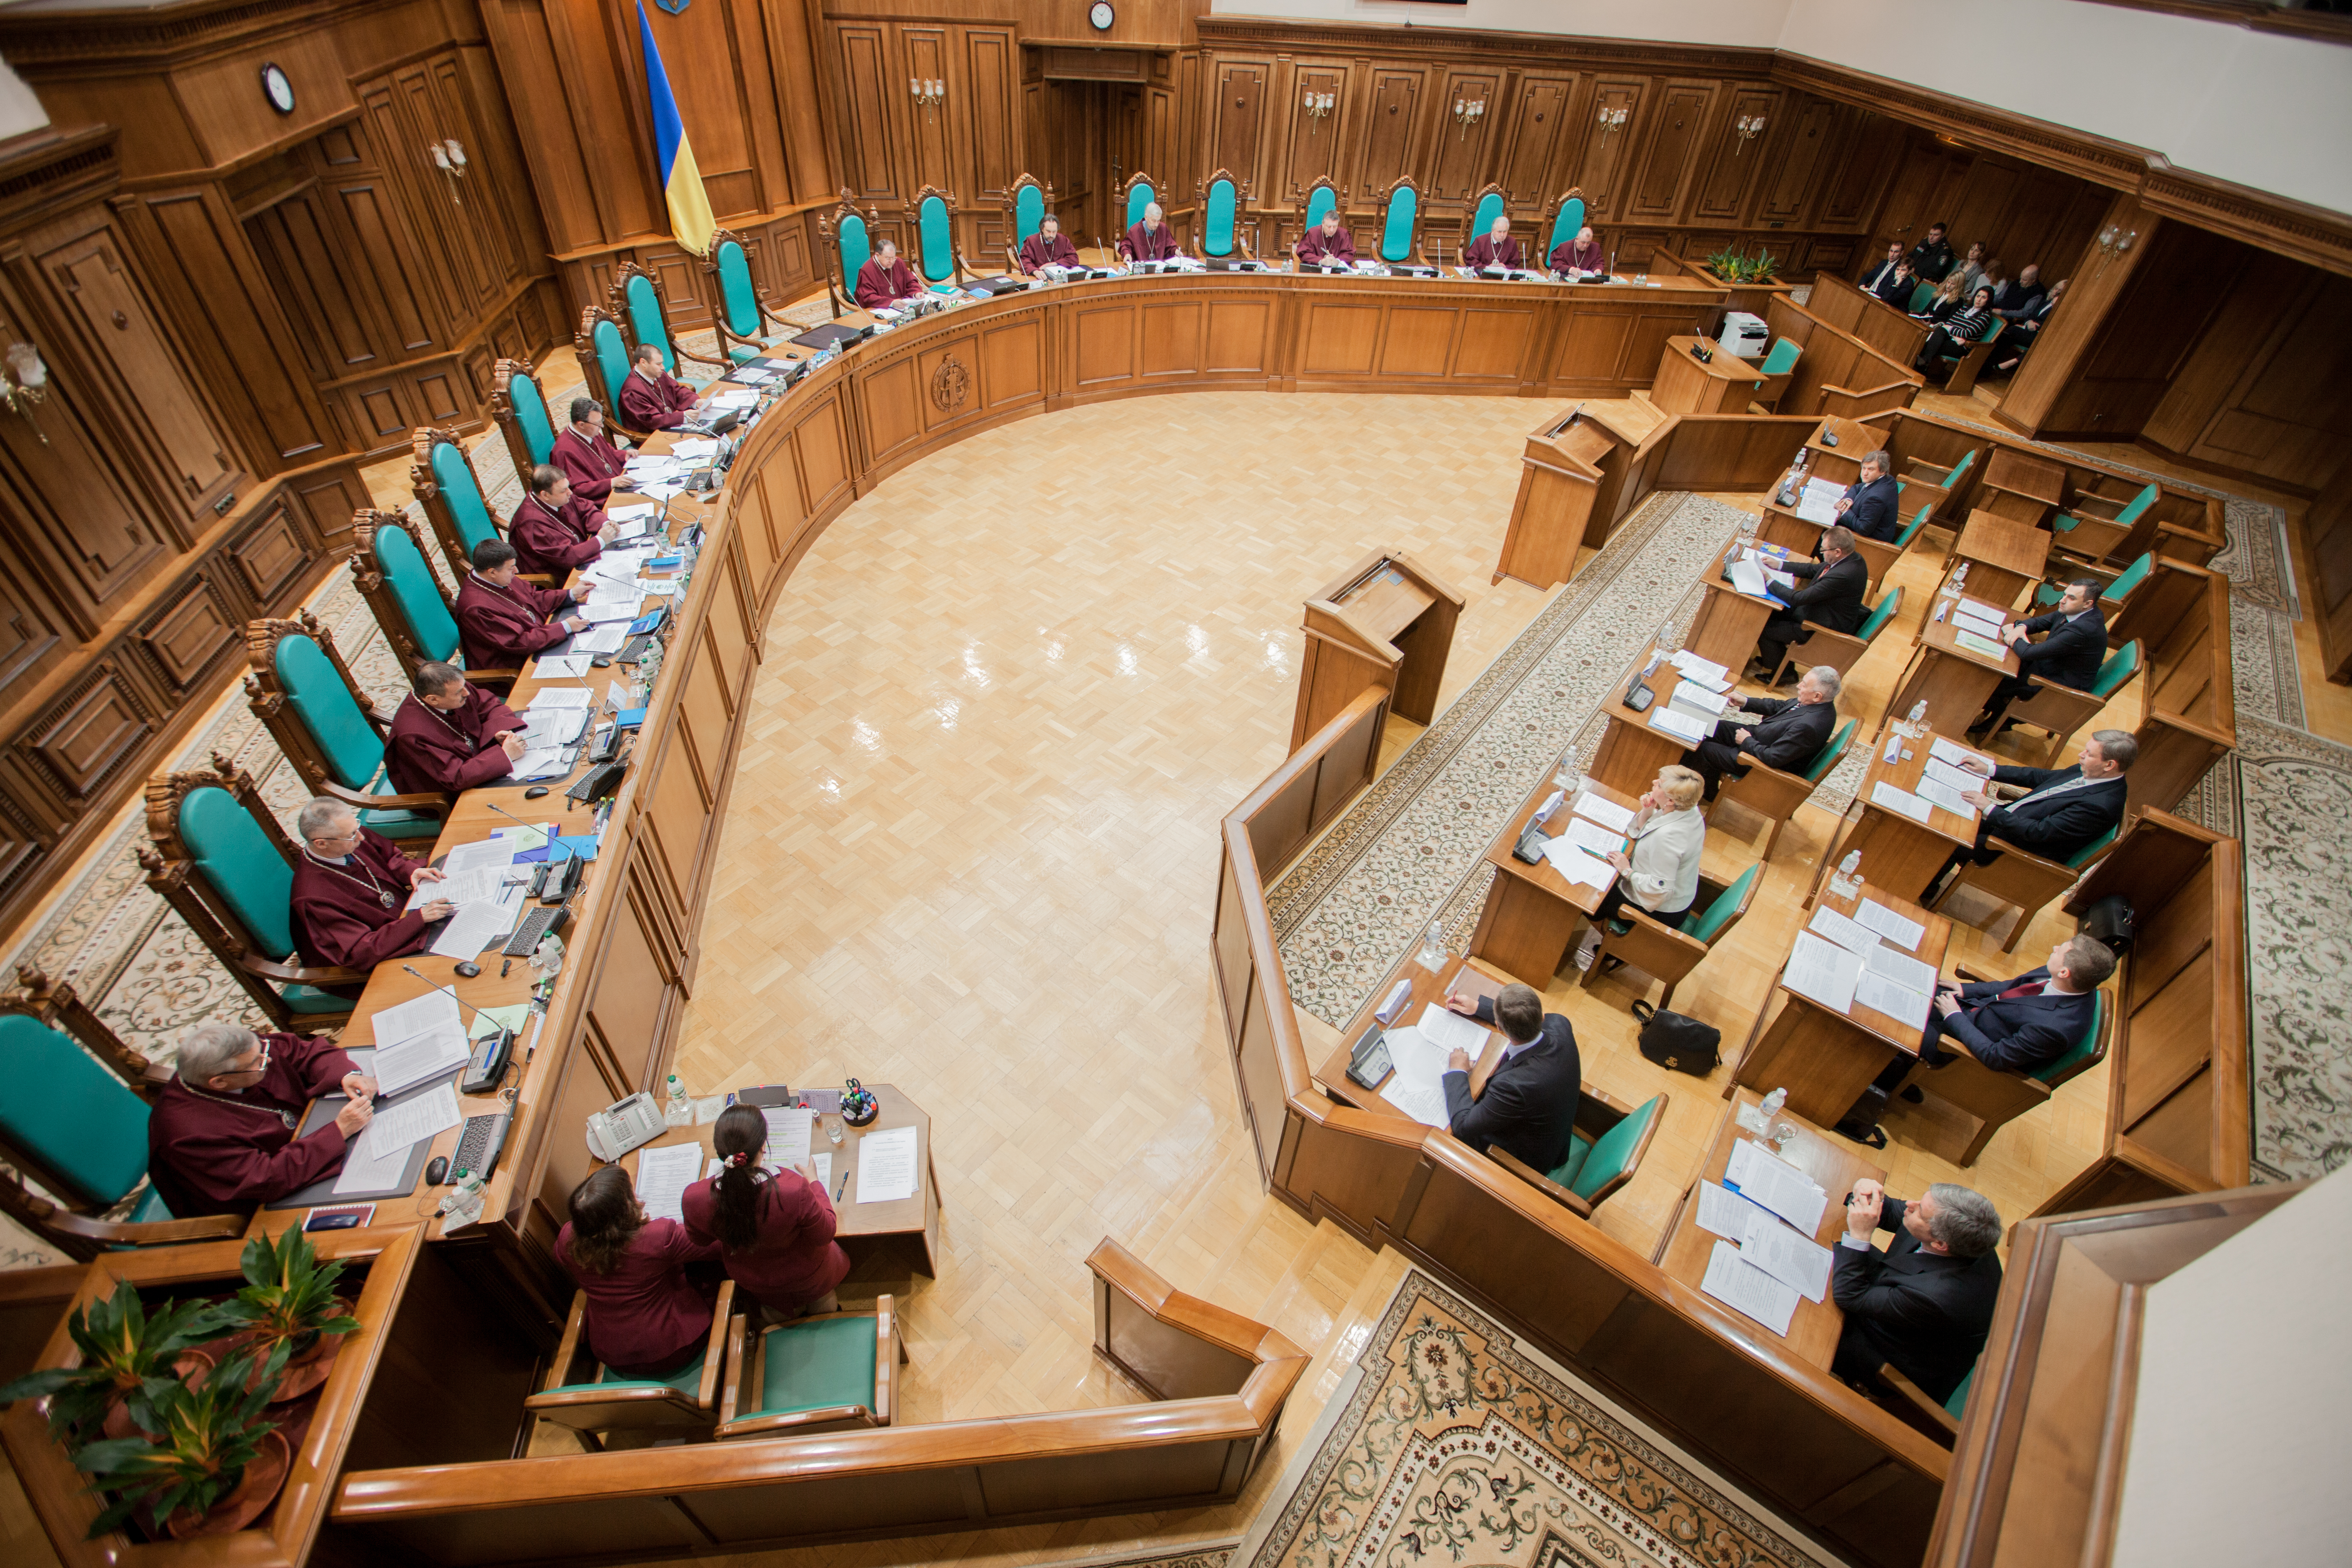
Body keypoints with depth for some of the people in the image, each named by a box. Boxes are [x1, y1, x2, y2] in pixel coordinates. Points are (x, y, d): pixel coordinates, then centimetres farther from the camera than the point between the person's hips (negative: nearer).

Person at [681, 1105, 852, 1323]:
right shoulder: (795, 1190, -42)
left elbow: (699, 1240, -7)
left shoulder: (693, 1198, -32)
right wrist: (813, 1180, -10)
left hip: (749, 1281, 3)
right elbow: (825, 1235, -21)